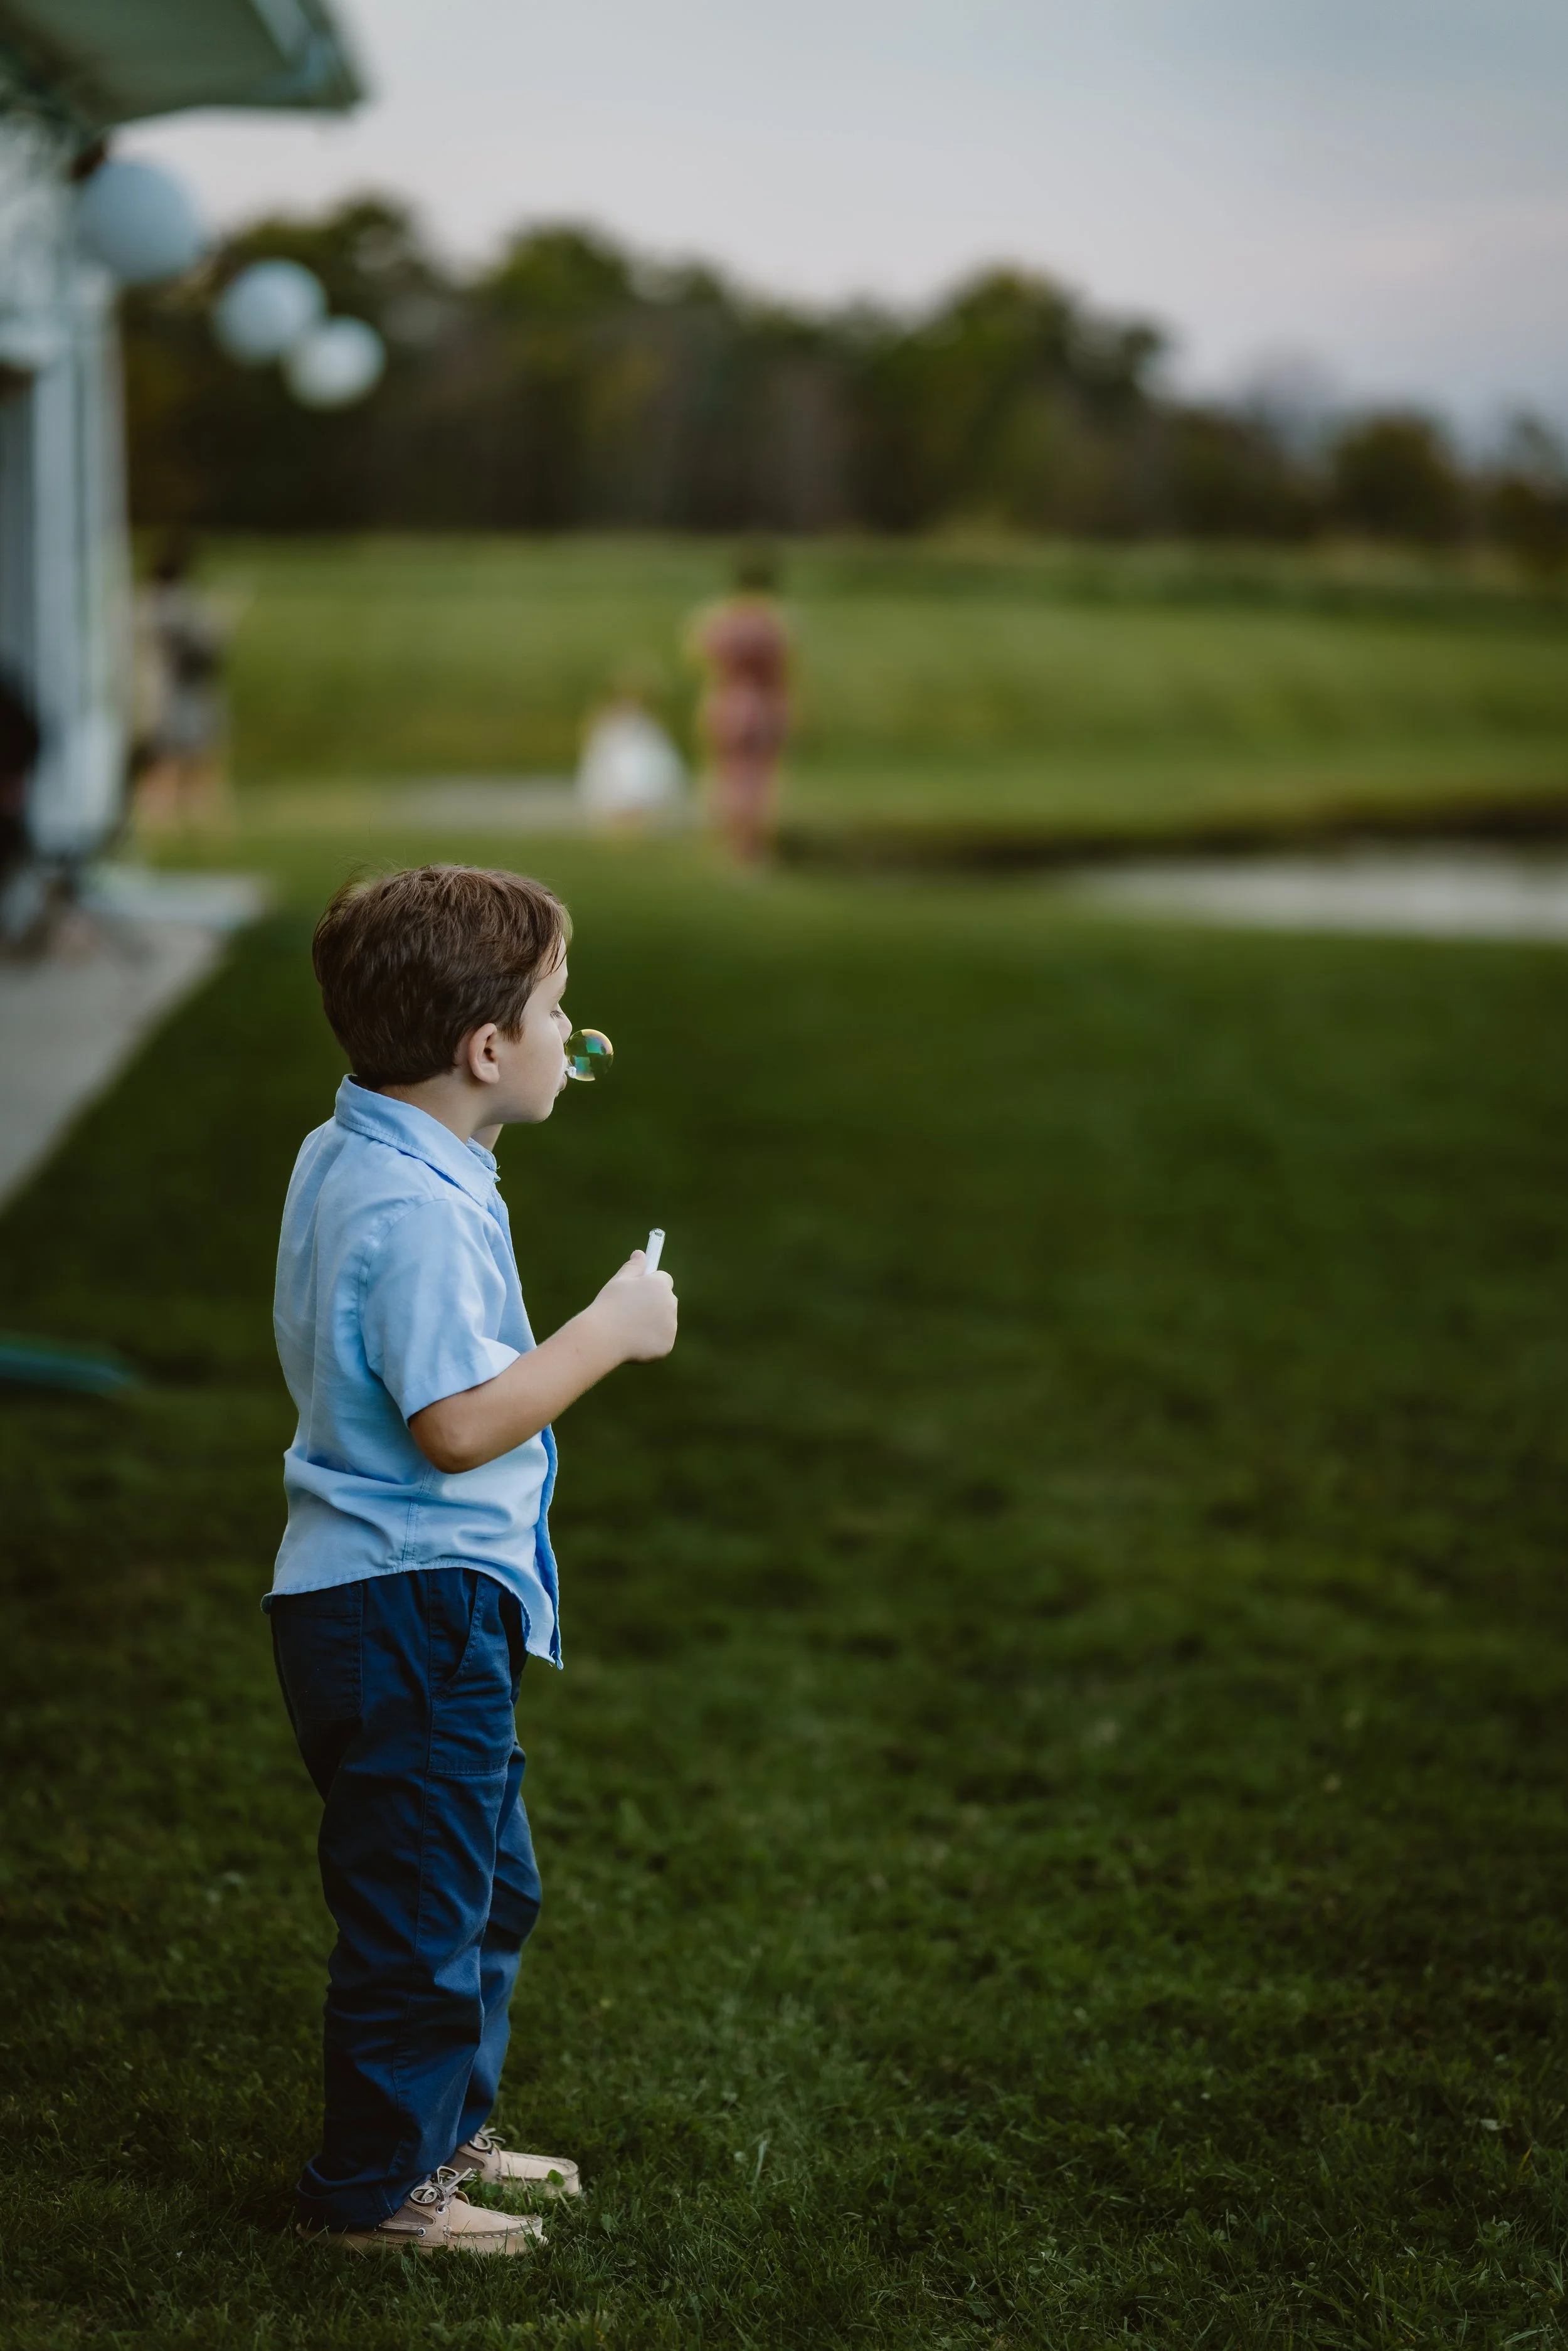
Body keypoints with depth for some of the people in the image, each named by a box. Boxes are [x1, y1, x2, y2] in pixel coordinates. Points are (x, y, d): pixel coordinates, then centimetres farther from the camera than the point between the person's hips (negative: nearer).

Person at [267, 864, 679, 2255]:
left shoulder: (352, 1152, 8)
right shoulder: (418, 1210, -25)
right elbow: (455, 1423, -27)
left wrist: (508, 1116, 21)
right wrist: (608, 1334, -17)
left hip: (412, 1606, 11)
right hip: (412, 1606, -11)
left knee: (489, 1886, 23)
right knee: (421, 1912, 1)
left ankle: (445, 2131, 37)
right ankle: (375, 2192, 14)